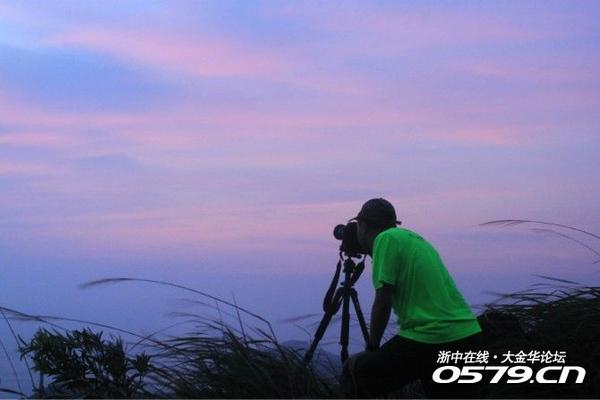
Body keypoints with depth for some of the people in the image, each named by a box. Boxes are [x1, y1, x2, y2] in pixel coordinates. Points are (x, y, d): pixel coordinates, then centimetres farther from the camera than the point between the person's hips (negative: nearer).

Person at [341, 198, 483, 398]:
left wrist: (372, 348, 4)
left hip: (430, 340, -8)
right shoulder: (415, 239, 21)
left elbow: (382, 303, -8)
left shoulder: (386, 239, -3)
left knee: (354, 372, 6)